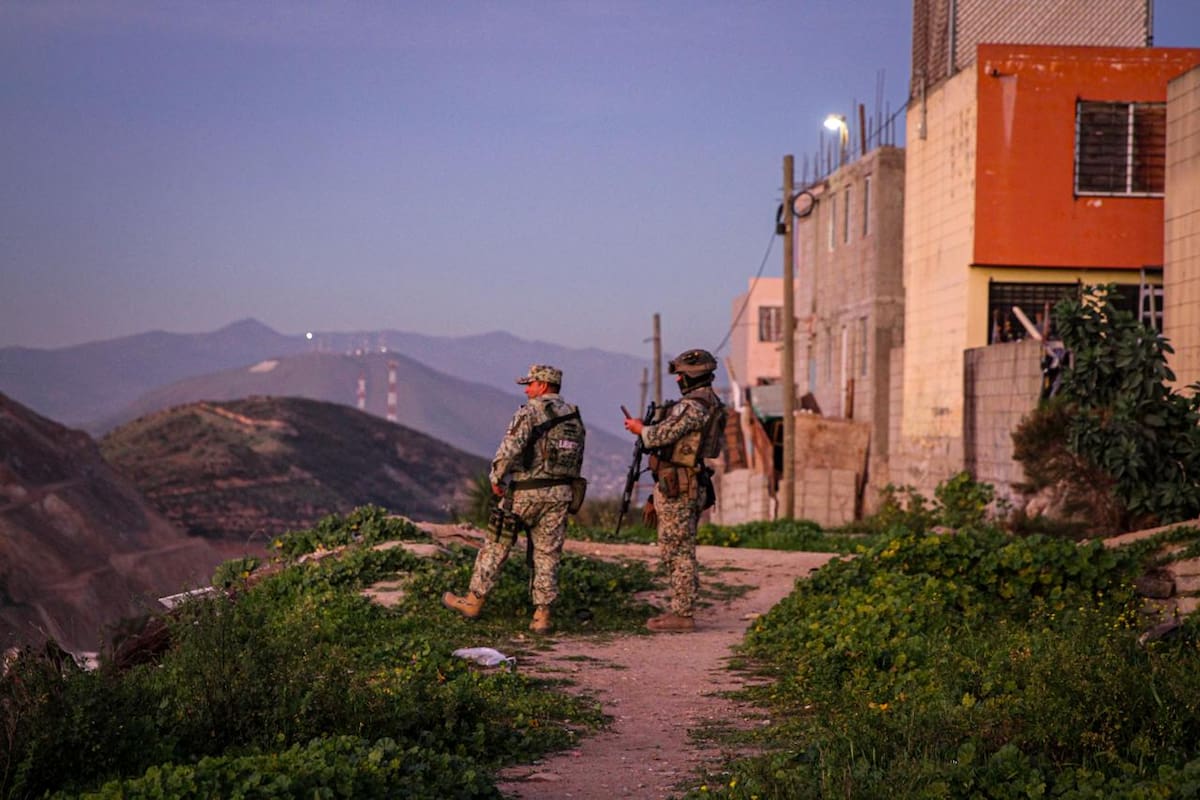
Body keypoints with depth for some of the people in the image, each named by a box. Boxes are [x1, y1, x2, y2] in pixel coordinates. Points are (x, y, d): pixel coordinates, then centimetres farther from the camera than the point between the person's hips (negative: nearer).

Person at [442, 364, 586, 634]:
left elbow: (509, 448, -19)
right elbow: (577, 461, 14)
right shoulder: (575, 417, 12)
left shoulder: (530, 412, -10)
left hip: (526, 492, -5)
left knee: (497, 545, 7)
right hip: (561, 492, 5)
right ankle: (542, 615, 2)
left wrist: (496, 477, -7)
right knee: (548, 554, 7)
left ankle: (473, 601, 16)